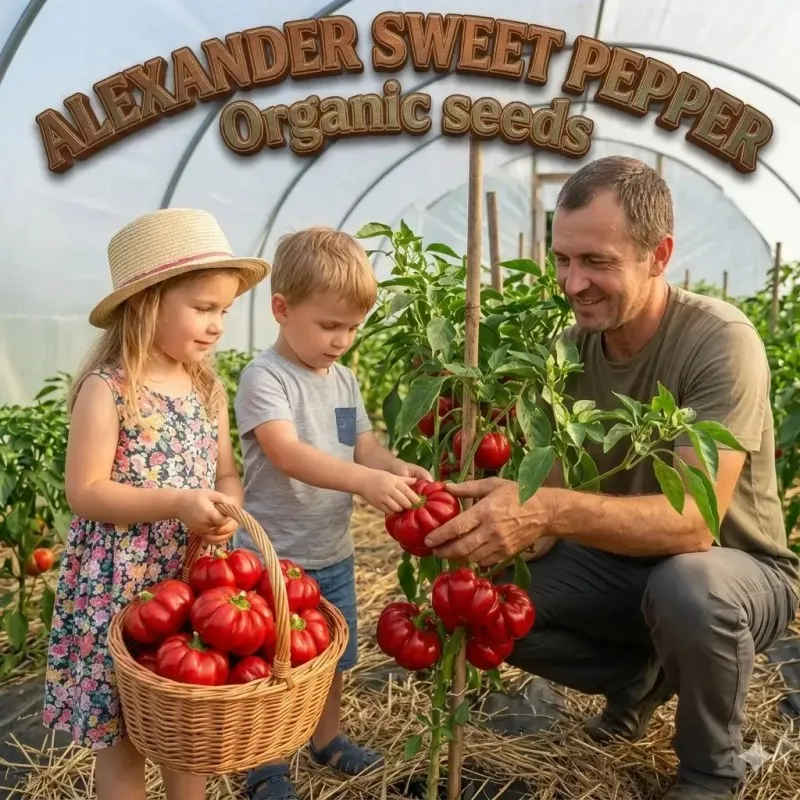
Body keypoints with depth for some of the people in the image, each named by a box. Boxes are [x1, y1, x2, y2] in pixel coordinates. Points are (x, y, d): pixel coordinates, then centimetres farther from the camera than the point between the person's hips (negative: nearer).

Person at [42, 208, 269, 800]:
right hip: (120, 586, -5)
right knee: (121, 731, 10)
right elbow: (84, 492, -18)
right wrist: (179, 504, -26)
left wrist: (229, 505, -13)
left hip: (194, 578, 6)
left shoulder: (209, 389, 4)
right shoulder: (107, 389, -16)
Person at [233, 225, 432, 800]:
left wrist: (397, 468, -17)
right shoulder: (265, 378, -18)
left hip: (334, 554, 7)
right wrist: (366, 480, -42)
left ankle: (328, 739, 46)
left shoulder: (344, 380, 5)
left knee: (335, 658, 23)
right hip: (274, 558, -7)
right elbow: (287, 453, -31)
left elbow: (365, 447, 6)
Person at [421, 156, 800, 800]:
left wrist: (550, 511, -49)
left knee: (687, 585, -39)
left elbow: (694, 520, -35)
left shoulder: (720, 341, -25)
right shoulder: (572, 349, -8)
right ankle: (641, 677, 14)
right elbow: (556, 498, -8)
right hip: (625, 561, 5)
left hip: (740, 570, -4)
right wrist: (503, 530, -30)